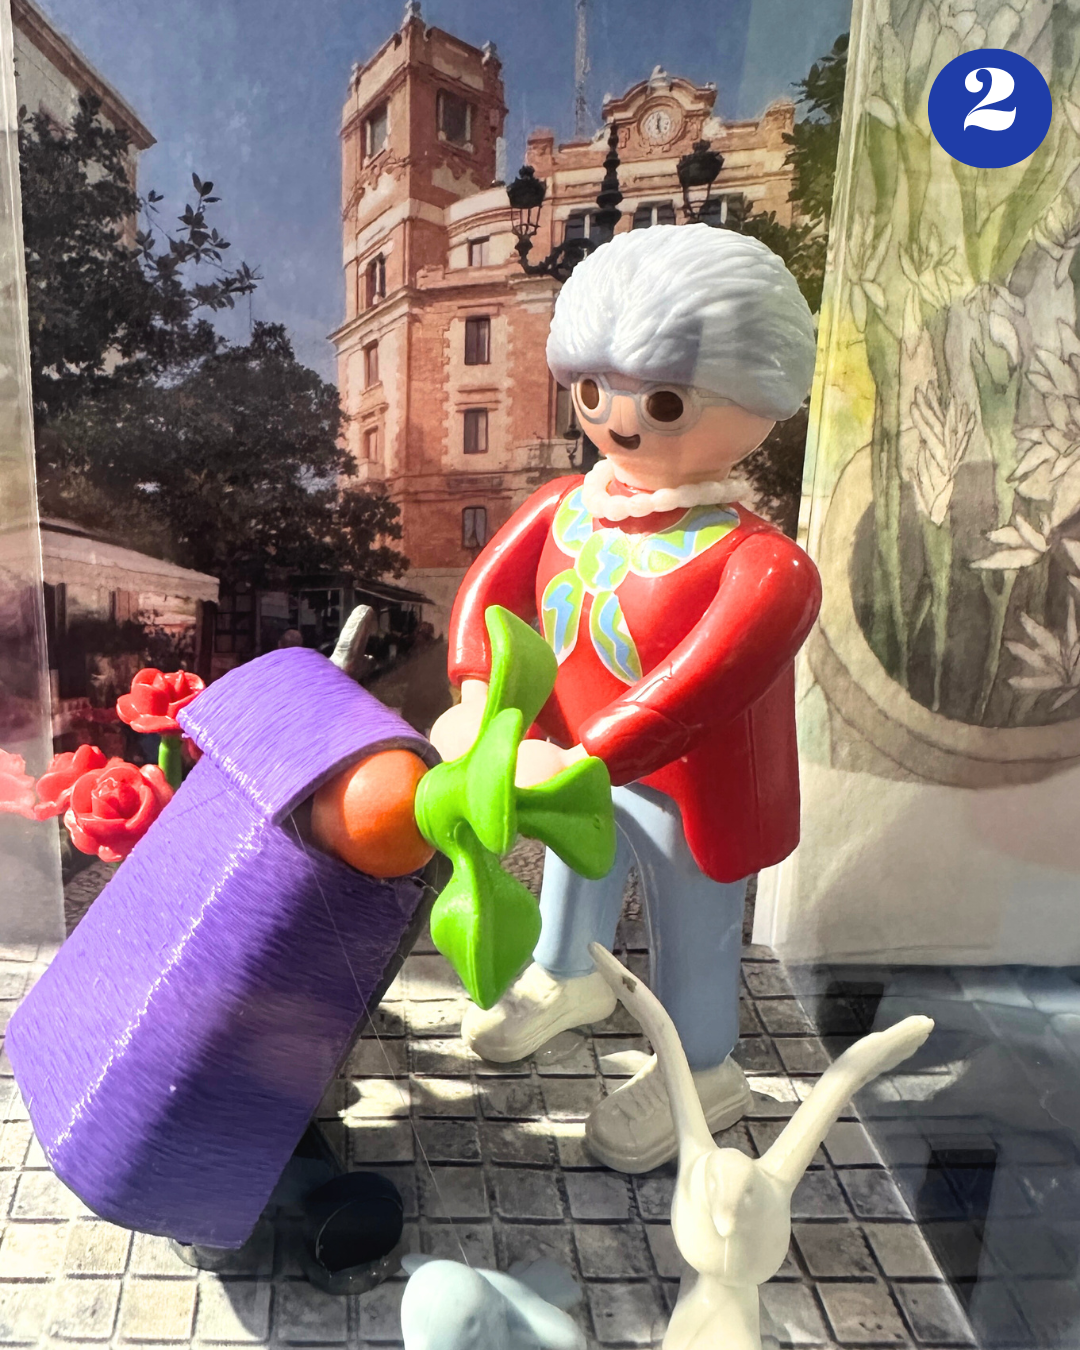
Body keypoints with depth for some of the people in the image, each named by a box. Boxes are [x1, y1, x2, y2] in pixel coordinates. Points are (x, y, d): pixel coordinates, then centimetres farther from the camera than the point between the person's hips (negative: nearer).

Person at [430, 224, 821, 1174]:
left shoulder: (761, 566, -32)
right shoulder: (563, 509, -12)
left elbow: (695, 688, -40)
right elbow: (490, 586, -16)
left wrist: (580, 763, -43)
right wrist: (476, 700, -30)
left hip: (687, 797, -6)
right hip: (577, 767, 7)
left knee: (693, 936, 16)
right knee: (575, 871, 32)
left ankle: (701, 1073, 44)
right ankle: (567, 978, 64)